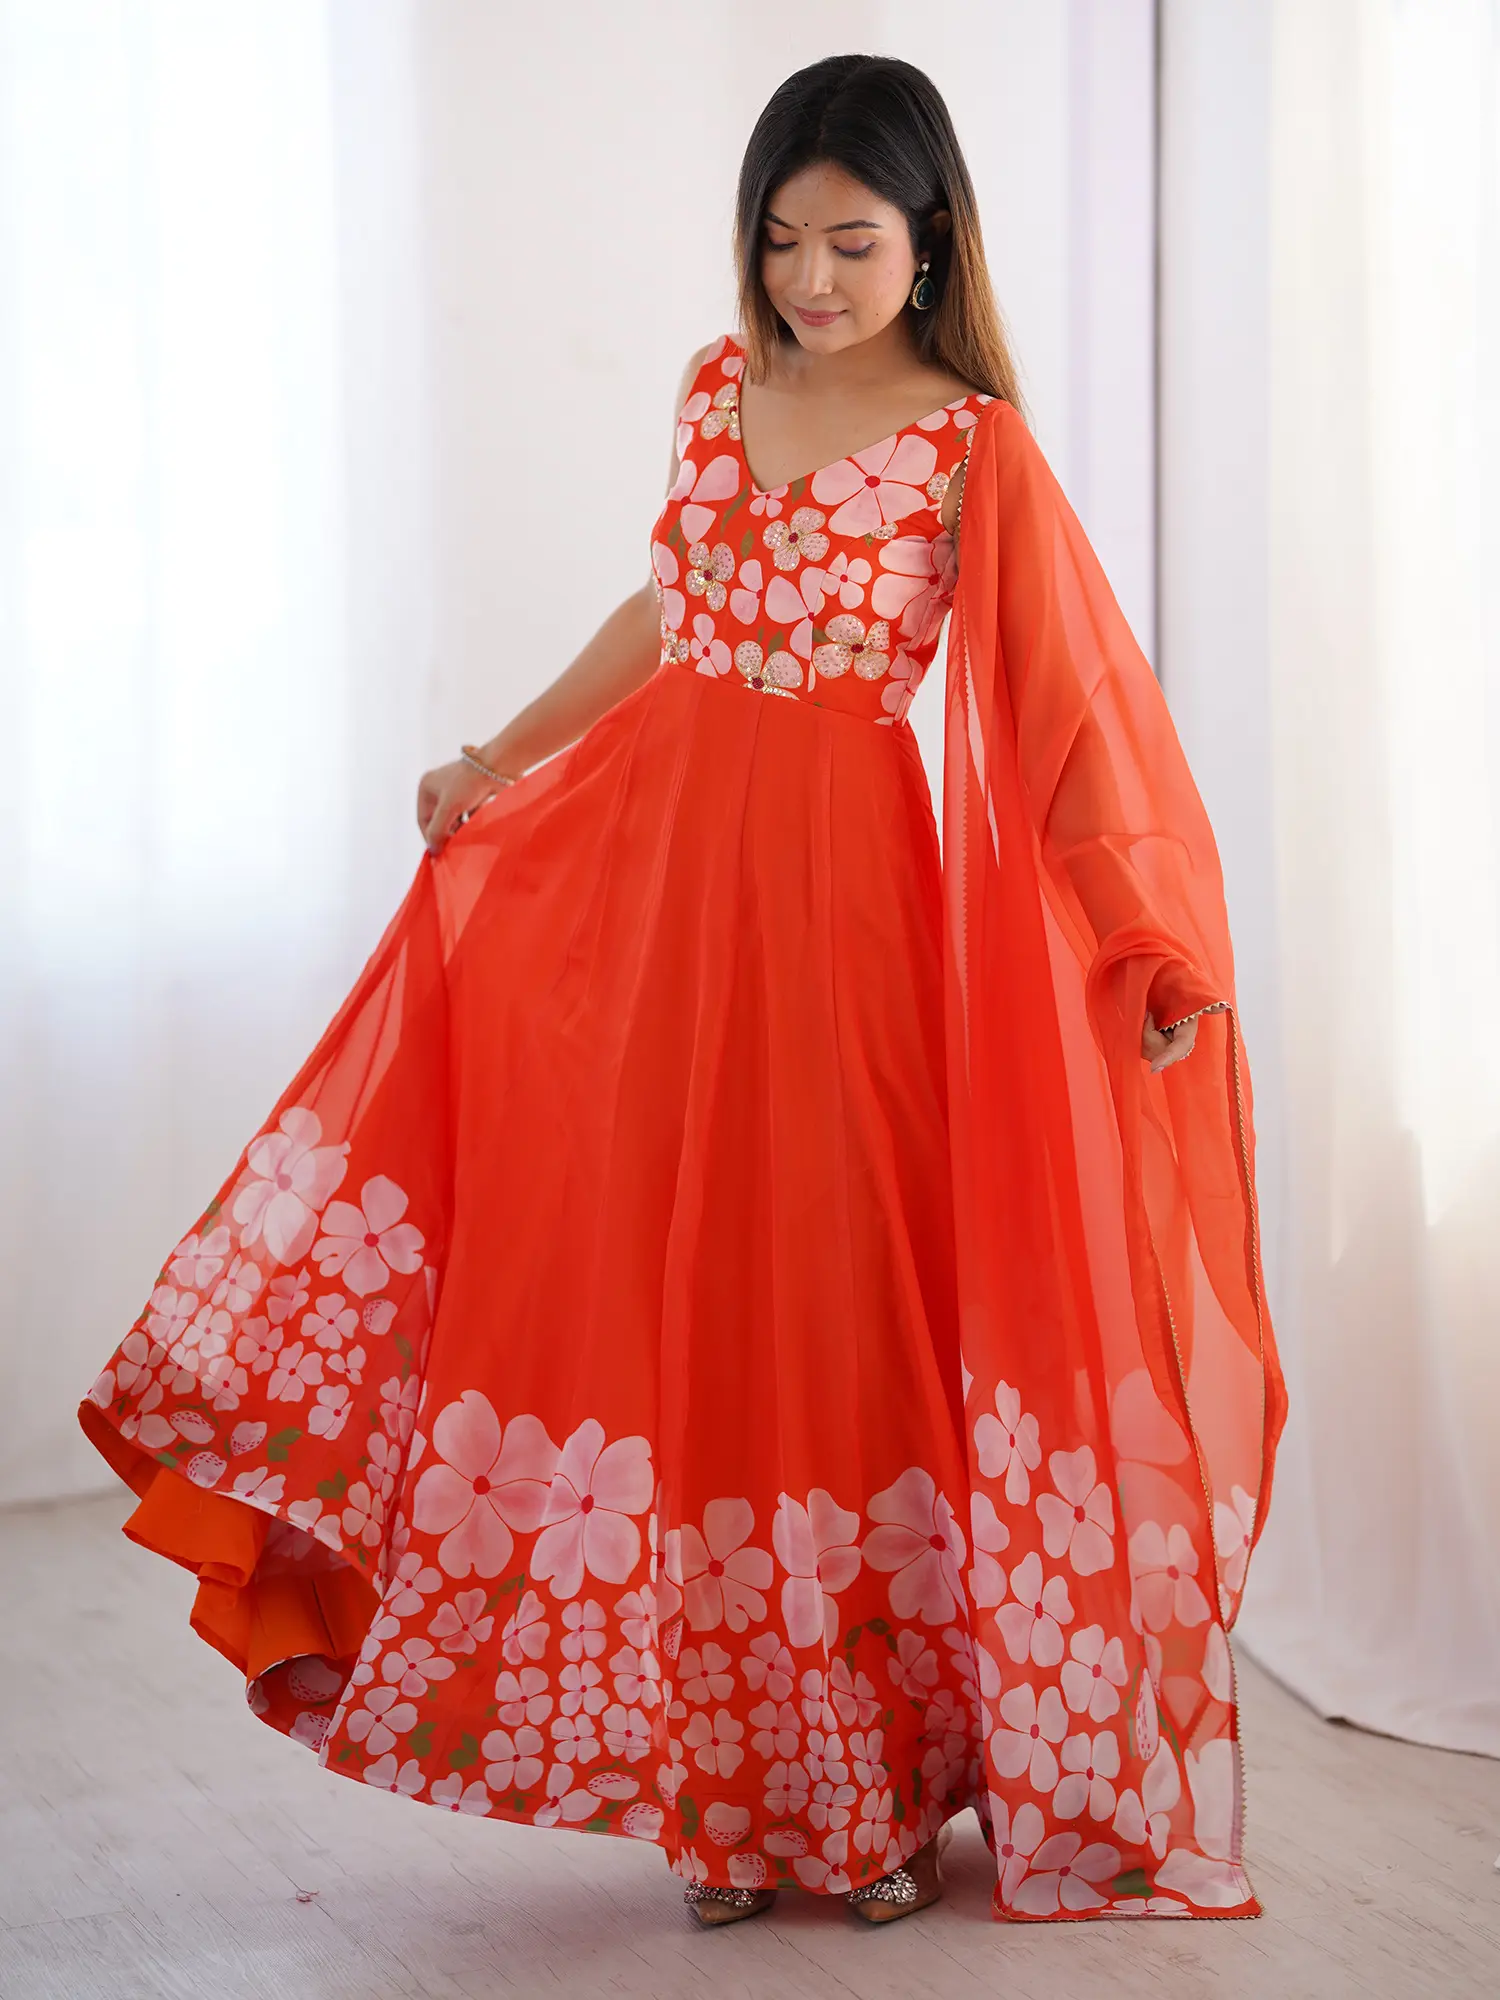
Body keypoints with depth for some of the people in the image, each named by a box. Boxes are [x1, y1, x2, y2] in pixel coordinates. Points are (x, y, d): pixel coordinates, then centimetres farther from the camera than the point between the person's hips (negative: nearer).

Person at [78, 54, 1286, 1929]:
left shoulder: (972, 447, -5)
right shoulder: (718, 387, 10)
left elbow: (1075, 703, -9)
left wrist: (1158, 951, -14)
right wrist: (497, 757, 19)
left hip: (834, 876, -5)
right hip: (645, 850, 5)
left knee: (826, 1295, 0)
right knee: (648, 1288, 5)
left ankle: (873, 1783, 16)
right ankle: (731, 1781, 18)